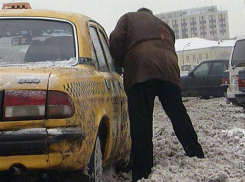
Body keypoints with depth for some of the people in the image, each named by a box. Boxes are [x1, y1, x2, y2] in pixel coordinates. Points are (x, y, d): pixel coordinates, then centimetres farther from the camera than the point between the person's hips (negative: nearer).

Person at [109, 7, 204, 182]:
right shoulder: (162, 24, 38)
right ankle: (197, 156, 9)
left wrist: (120, 63, 20)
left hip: (140, 69, -4)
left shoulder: (128, 18, 25)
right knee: (178, 114, 10)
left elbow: (116, 40, 9)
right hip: (168, 67, 4)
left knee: (140, 121, -4)